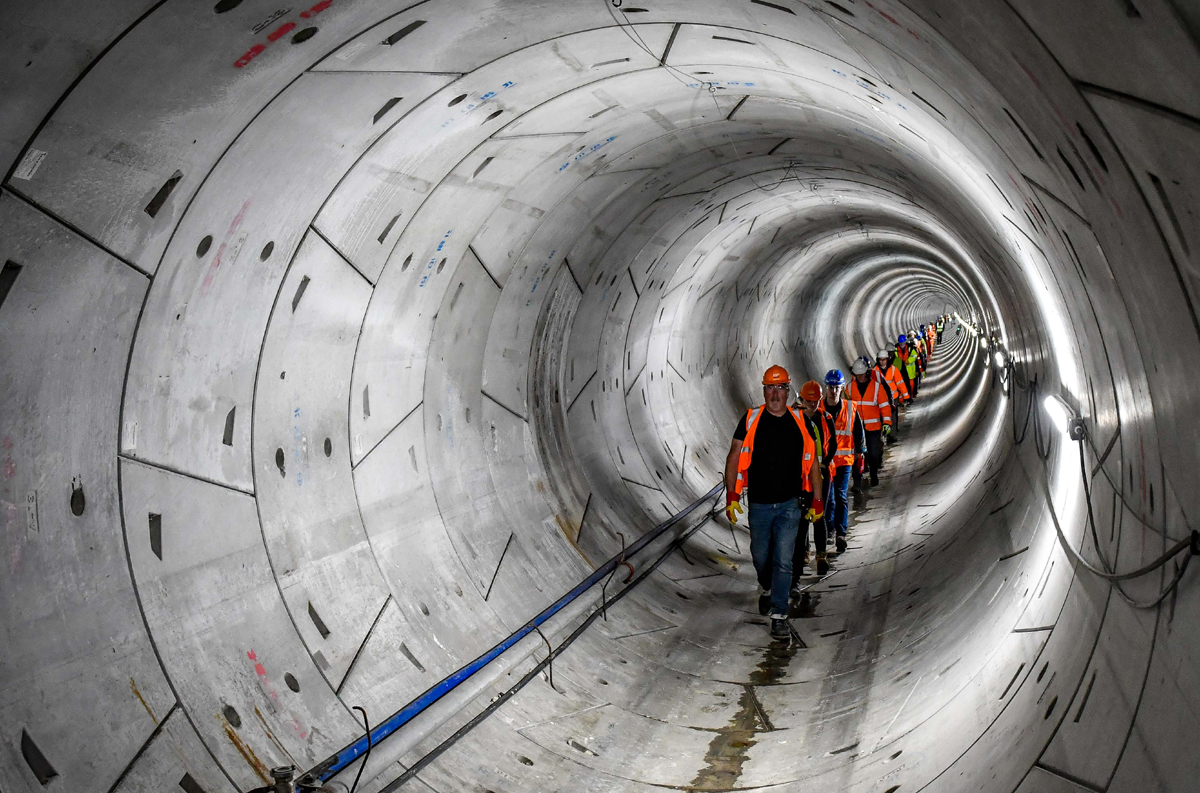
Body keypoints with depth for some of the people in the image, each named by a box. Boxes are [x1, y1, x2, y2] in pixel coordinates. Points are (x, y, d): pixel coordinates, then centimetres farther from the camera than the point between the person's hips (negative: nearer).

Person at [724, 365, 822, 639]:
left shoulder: (799, 421, 0)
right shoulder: (751, 419, -4)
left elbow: (812, 463, 7)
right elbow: (733, 458, -1)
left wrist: (817, 500, 5)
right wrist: (731, 496, -8)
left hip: (789, 505, 0)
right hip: (759, 504, 0)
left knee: (784, 561, -3)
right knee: (760, 556, 16)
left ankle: (779, 615, 5)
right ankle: (766, 588, 46)